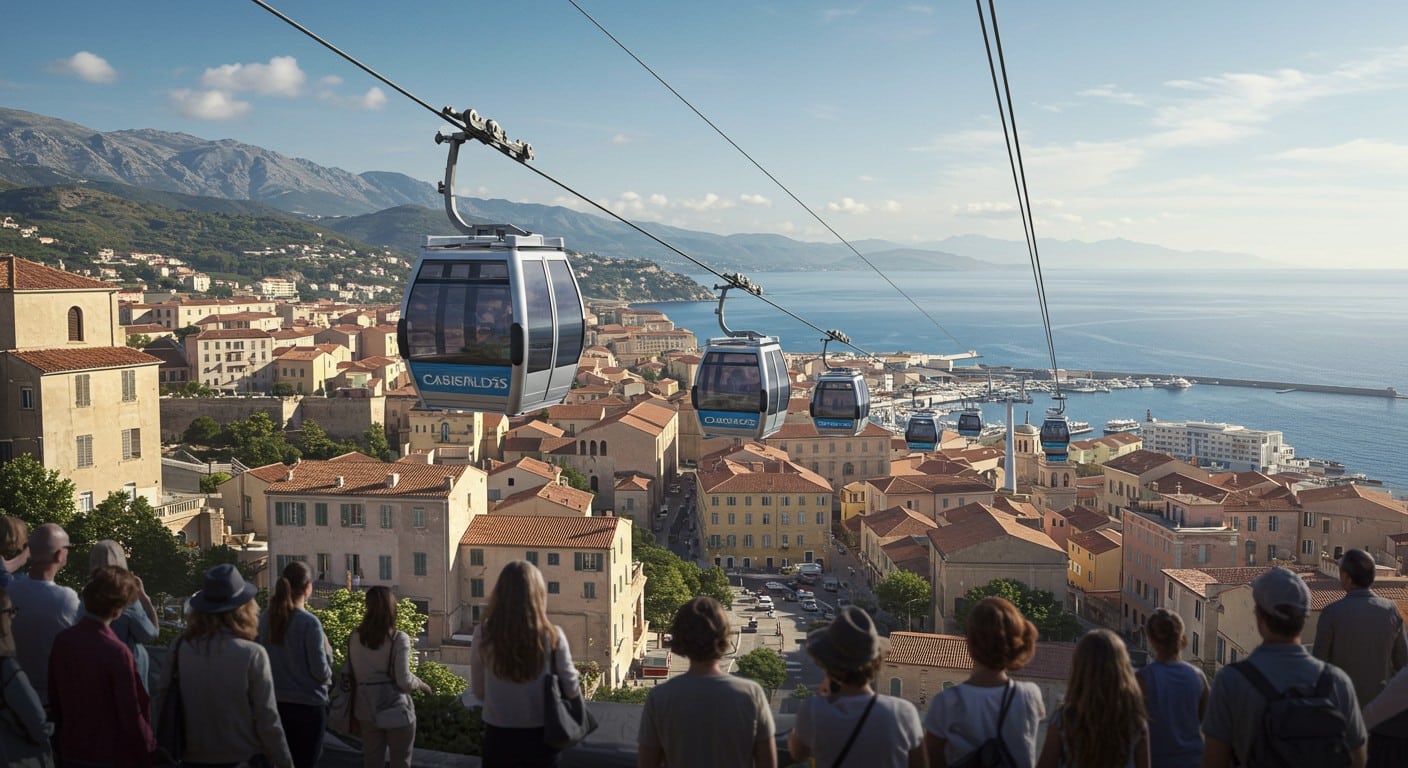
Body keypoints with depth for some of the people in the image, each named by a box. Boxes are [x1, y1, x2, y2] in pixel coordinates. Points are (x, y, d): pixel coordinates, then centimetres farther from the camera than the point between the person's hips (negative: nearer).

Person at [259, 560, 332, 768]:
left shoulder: (266, 619, -2)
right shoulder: (309, 623, -18)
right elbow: (322, 672, -15)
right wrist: (327, 653, 2)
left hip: (277, 703, 5)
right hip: (308, 706, -5)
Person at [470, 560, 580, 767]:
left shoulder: (484, 633, -10)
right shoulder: (551, 635, -14)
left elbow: (478, 691, 1)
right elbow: (571, 689, -6)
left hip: (498, 735, 1)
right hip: (539, 735, 0)